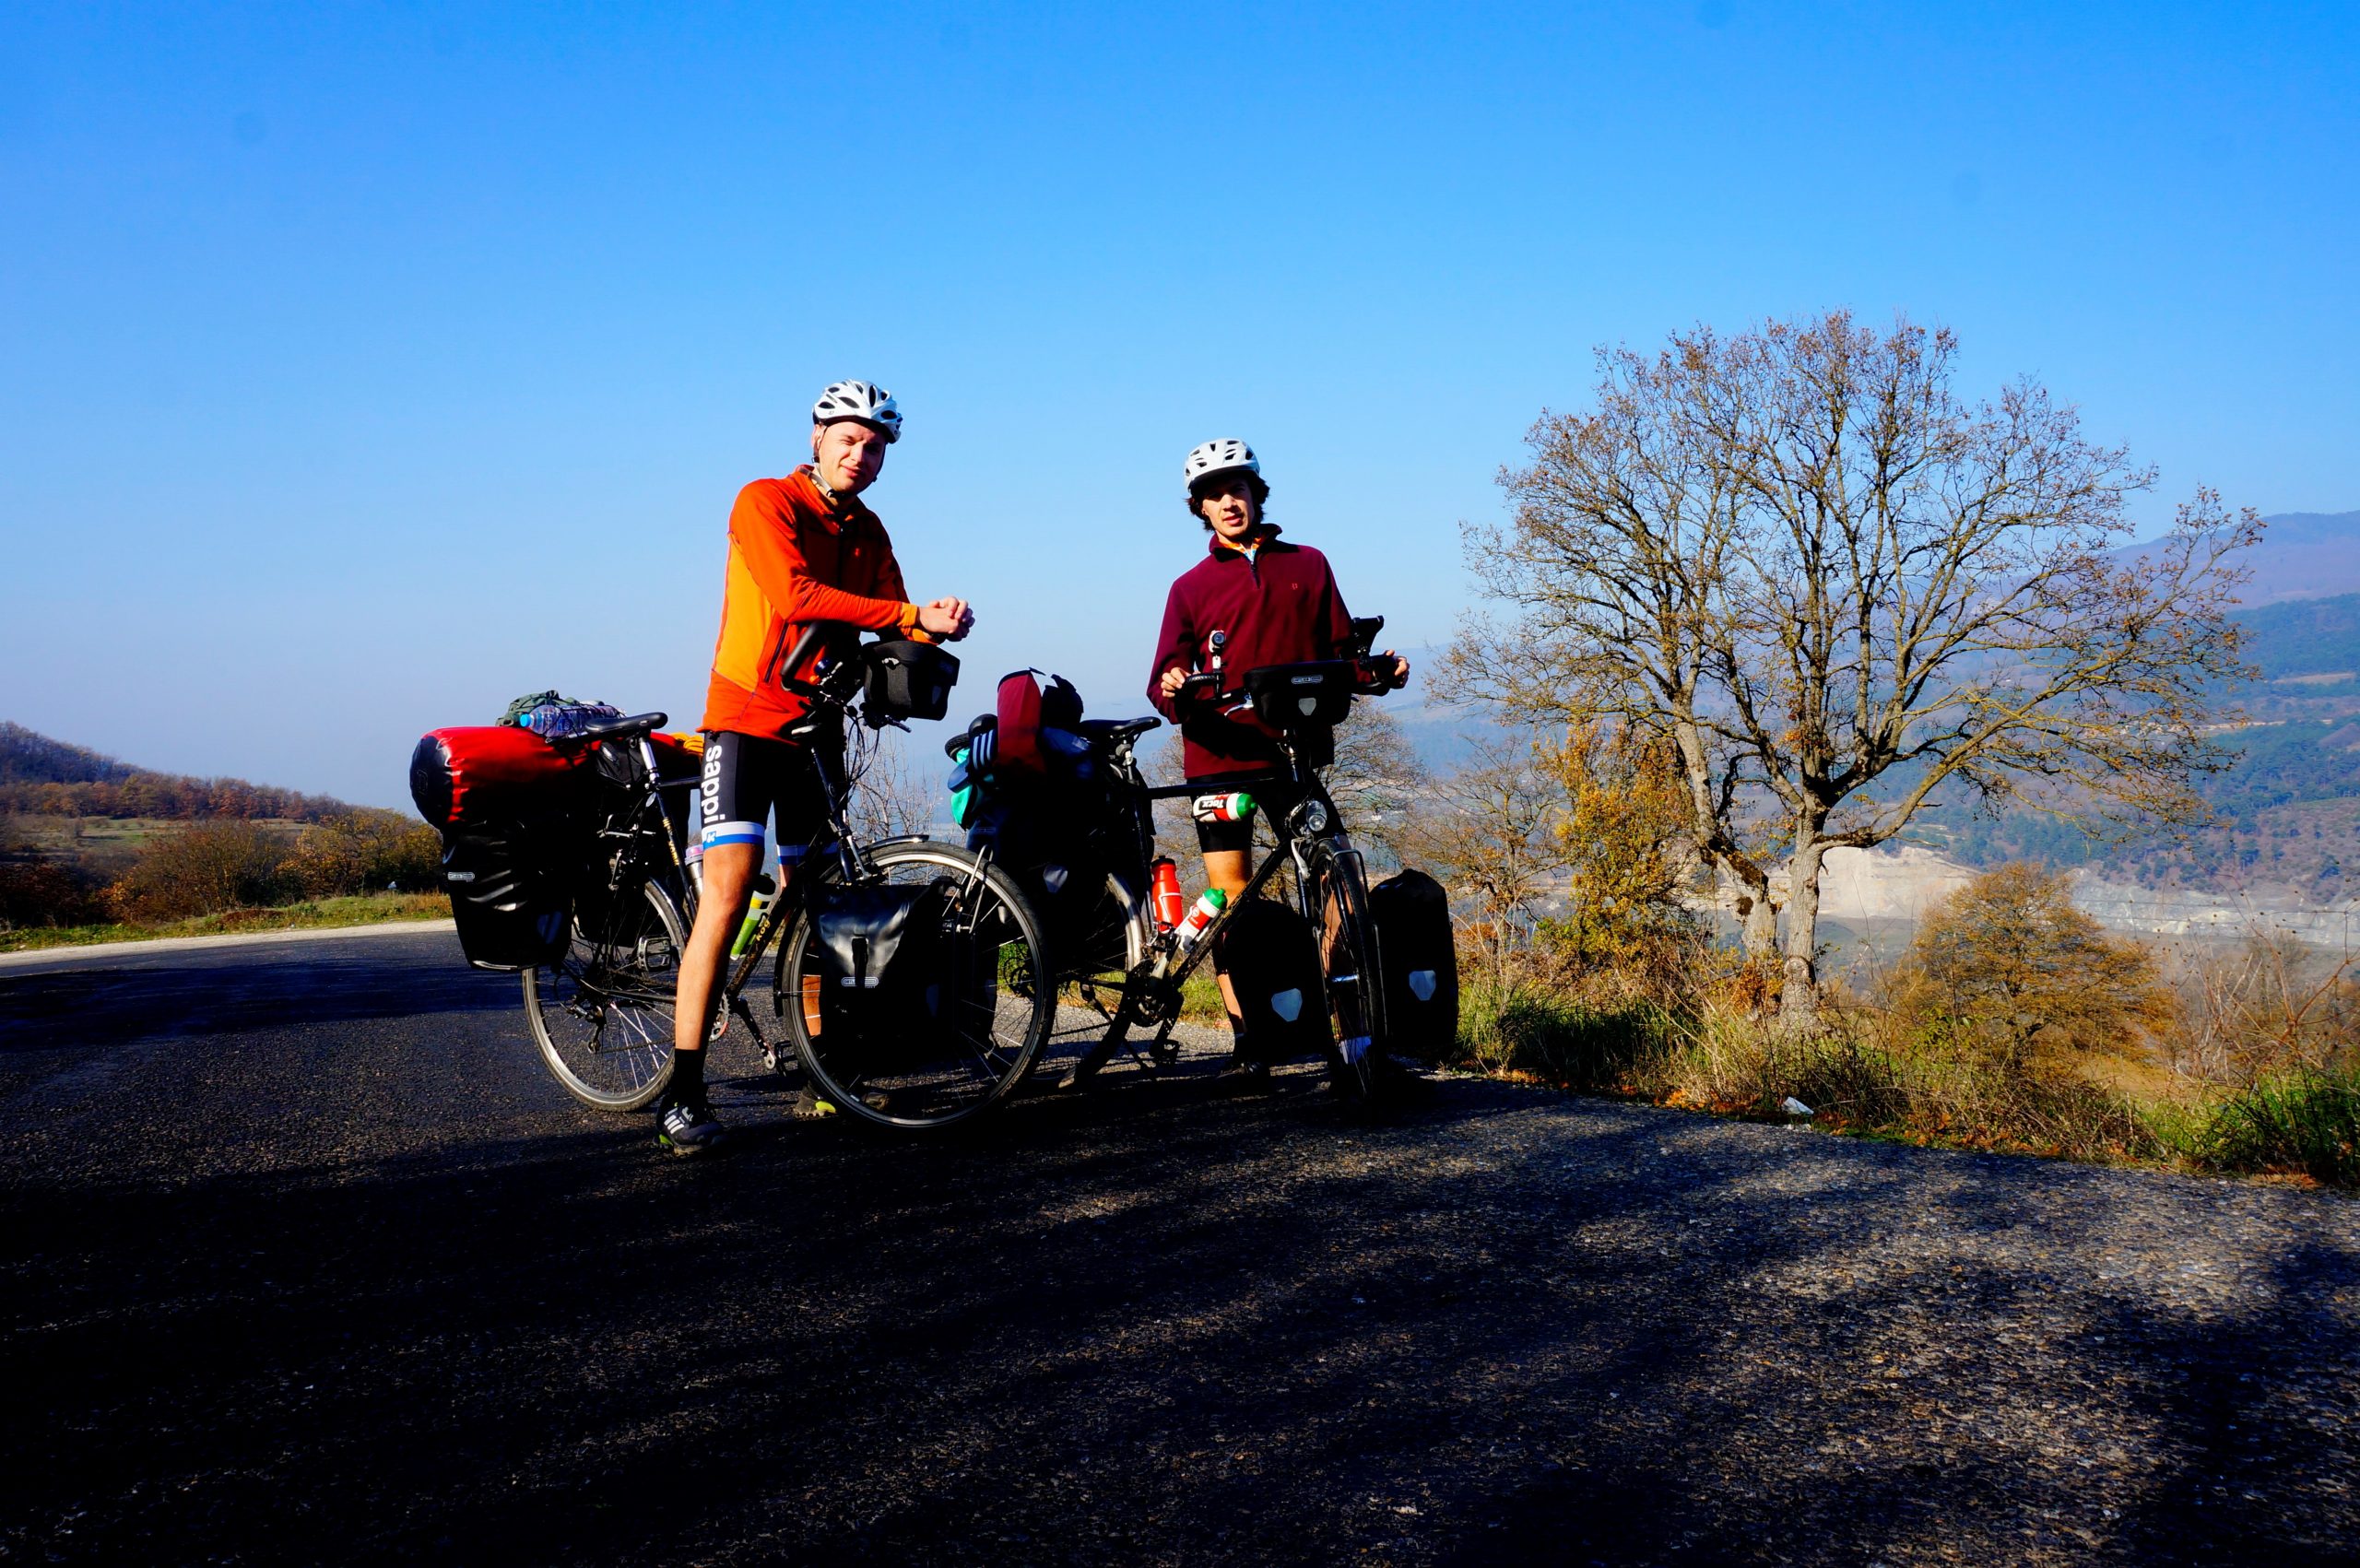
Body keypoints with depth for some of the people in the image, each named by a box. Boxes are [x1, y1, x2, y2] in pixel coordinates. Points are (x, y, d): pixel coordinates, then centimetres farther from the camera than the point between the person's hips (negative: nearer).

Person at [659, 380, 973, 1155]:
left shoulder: (868, 531, 13)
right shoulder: (766, 502, -8)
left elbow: (893, 624, 4)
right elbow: (795, 596, -24)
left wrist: (937, 626, -19)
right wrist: (911, 613, -26)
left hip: (817, 728, 7)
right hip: (747, 716, -7)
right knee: (729, 883, -17)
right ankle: (682, 1094, -18)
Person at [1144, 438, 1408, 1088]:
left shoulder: (1307, 564, 14)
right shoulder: (1191, 587, 13)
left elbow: (1340, 647, 13)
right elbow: (1167, 674, 4)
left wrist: (1379, 665, -8)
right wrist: (1171, 688, -19)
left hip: (1293, 750, 0)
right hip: (1220, 755, 0)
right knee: (1229, 897, -3)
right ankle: (1247, 1042, 2)